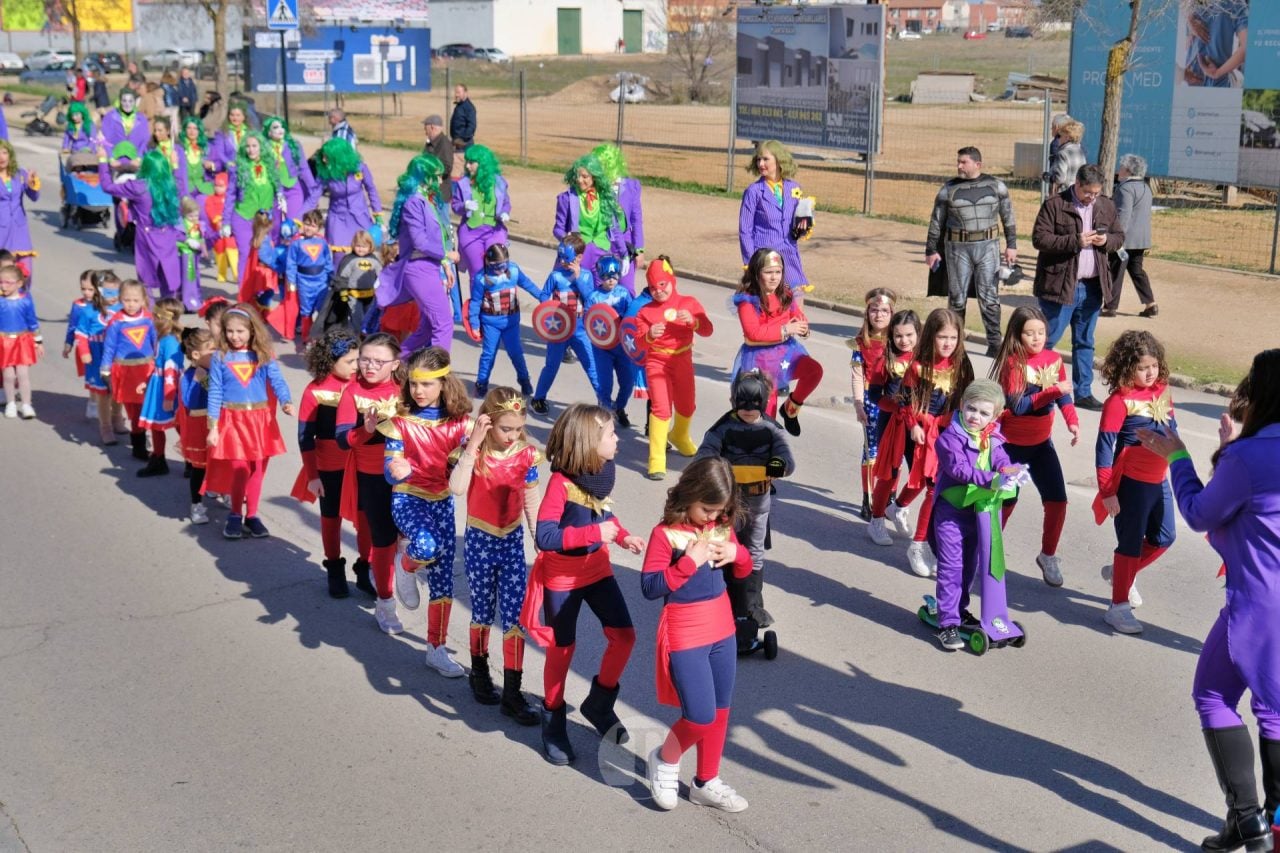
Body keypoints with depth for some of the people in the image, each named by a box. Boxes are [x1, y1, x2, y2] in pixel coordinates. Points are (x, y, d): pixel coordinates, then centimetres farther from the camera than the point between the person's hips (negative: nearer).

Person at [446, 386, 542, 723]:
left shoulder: (526, 455, -5)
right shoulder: (475, 452, -12)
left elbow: (531, 501, 5)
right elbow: (456, 487, -31)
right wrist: (474, 443, -32)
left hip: (512, 541, 2)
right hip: (479, 541, -2)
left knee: (515, 615, -1)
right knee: (483, 611, 12)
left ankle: (512, 693, 5)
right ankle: (480, 672, 36)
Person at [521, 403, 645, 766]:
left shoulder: (602, 471, -5)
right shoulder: (561, 482, -26)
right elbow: (545, 536, -33)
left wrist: (623, 536, -3)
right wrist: (596, 533, -33)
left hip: (597, 569, 6)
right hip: (561, 576, -6)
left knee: (624, 635, -1)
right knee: (562, 649, 7)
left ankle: (599, 704, 22)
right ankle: (553, 723, 28)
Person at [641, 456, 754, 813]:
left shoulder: (721, 528, 3)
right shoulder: (665, 534, -15)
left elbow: (742, 573, 15)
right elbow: (650, 587, -20)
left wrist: (737, 553, -7)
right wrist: (690, 562, -27)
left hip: (722, 634, 7)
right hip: (685, 639, -6)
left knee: (720, 712, 14)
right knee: (701, 717, -7)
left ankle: (707, 782, 31)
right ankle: (665, 758, 22)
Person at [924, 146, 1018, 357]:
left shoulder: (996, 186, 4)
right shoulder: (948, 189, 3)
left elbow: (1008, 217, 10)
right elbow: (936, 222, 8)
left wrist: (1011, 245, 7)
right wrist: (931, 250, 8)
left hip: (988, 246, 0)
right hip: (957, 248, 0)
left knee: (989, 298, -1)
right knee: (956, 298, 5)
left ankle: (994, 343, 7)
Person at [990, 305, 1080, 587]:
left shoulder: (1053, 359, -3)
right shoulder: (1012, 362, -18)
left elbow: (1063, 396, 5)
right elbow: (1017, 406, -25)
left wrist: (1072, 421, -14)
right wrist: (1054, 390, -32)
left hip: (1041, 443, 4)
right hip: (1012, 444, -4)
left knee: (1057, 500, -2)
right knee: (1006, 501, 7)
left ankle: (1048, 556, 19)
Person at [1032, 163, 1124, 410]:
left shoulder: (1106, 207, 9)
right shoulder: (1054, 205, -8)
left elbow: (1119, 237, 17)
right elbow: (1039, 238, -14)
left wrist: (1106, 240, -7)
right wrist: (1075, 241, -21)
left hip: (1093, 286, 6)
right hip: (1059, 285, -5)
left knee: (1085, 342, 12)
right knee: (1048, 339, -2)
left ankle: (1083, 393, 19)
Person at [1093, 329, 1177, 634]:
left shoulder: (1162, 392, 3)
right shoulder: (1119, 400, -16)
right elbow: (1104, 446, -16)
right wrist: (1107, 492, -16)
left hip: (1159, 480, 7)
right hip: (1131, 483, -7)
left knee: (1163, 538, 16)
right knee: (1131, 543, 2)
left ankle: (1119, 572, 39)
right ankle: (1119, 607, 16)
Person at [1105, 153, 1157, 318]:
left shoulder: (1126, 188, -15)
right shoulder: (1145, 188, 15)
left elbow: (1122, 216, -23)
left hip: (1125, 238, -9)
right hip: (1141, 239, 9)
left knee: (1115, 272, -1)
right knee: (1136, 269, 14)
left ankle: (1110, 307, 4)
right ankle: (1150, 304, 8)